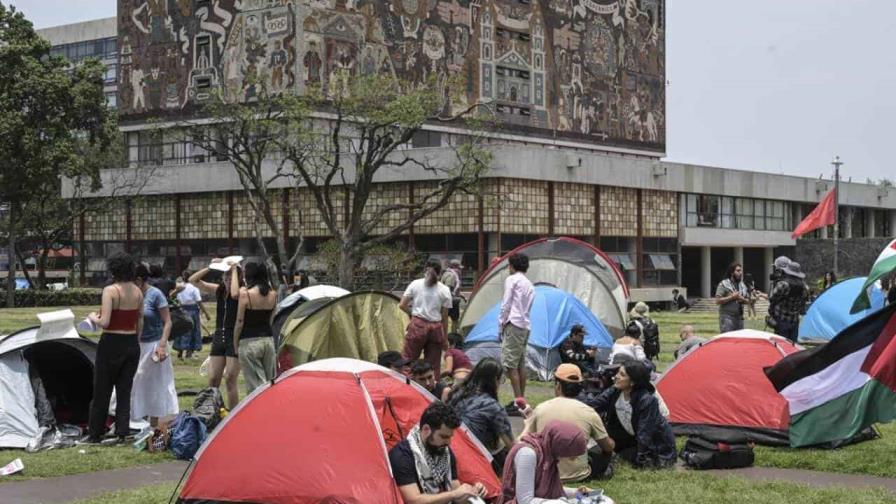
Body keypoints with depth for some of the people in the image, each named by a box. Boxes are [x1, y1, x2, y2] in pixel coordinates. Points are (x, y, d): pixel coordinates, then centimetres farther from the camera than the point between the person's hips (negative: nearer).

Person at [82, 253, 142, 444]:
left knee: (102, 391, 7)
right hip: (132, 344, 5)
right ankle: (122, 433, 10)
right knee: (125, 390, 11)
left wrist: (93, 317, 0)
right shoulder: (138, 292, 5)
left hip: (112, 344, -5)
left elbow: (104, 322, -20)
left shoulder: (110, 291, -15)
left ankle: (95, 434, 15)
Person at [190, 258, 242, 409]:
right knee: (212, 380, 6)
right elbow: (193, 280, 6)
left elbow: (234, 293, -35)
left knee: (230, 381, -5)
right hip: (218, 338, 6)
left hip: (234, 340, -6)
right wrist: (210, 267, -5)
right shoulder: (218, 290, 8)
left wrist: (234, 270, -23)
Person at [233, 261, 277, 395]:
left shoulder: (245, 294, -11)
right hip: (268, 339, 5)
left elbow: (240, 322, -8)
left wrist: (235, 344, 2)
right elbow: (270, 318, 11)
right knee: (271, 383, 12)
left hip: (250, 342, -5)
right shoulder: (273, 295, 4)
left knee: (255, 384, -2)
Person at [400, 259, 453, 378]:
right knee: (433, 364, 7)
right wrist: (444, 339, 9)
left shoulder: (415, 284, 3)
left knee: (408, 360, 2)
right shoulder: (444, 290, 4)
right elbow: (444, 316, 4)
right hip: (435, 327, 1)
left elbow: (402, 305, 1)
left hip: (417, 325, -1)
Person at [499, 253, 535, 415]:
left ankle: (518, 401, -16)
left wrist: (500, 326, -2)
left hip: (513, 324, -9)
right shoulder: (530, 285, 20)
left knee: (510, 363, -10)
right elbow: (527, 308, 17)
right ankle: (522, 399, 15)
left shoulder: (512, 280, -3)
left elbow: (506, 305, -8)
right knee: (521, 363, 12)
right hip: (525, 326, 9)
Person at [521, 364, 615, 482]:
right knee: (604, 449, 25)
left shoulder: (540, 409, -6)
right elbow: (609, 446, 4)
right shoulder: (588, 413, -8)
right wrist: (610, 442, 28)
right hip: (578, 475, 0)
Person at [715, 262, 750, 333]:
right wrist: (731, 297, -18)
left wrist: (742, 299, -5)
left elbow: (747, 300, 18)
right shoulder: (723, 284, -6)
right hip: (727, 317, -6)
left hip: (739, 317, 6)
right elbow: (718, 301, -12)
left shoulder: (742, 285, 14)